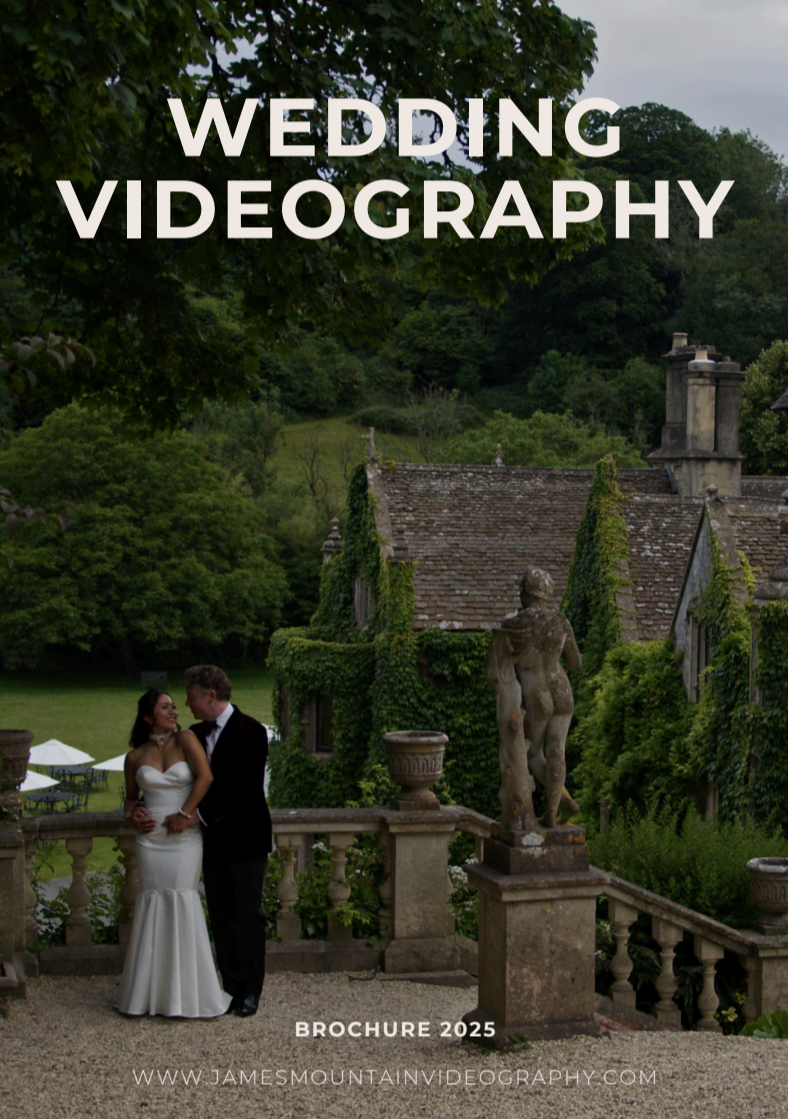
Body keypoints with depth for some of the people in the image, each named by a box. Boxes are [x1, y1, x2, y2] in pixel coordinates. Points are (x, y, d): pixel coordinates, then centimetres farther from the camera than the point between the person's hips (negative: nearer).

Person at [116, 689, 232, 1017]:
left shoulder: (185, 740, -1)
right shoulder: (135, 756, 8)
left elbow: (205, 777, -11)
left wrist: (185, 814, -12)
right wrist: (131, 815, 1)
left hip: (184, 839, -2)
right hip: (151, 839, 2)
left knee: (183, 902, -6)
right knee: (151, 904, 2)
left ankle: (187, 993, 4)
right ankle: (150, 993, 12)